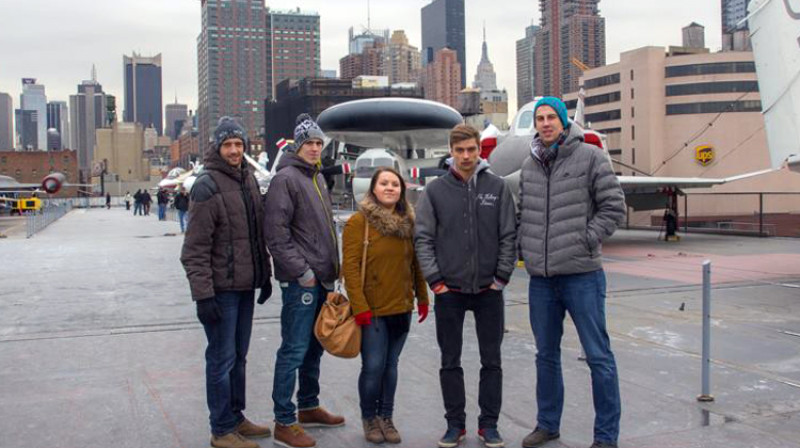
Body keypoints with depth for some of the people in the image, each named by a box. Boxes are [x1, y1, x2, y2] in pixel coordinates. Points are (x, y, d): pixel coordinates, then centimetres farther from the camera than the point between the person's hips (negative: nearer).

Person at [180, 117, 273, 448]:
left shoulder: (249, 179, 12)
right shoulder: (207, 185, -12)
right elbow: (196, 247, -16)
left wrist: (265, 274, 16)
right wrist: (203, 293, -20)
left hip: (245, 285, 8)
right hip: (221, 288, -8)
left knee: (238, 357, 17)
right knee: (222, 360, 0)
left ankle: (236, 418, 30)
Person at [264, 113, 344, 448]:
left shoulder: (317, 177, 17)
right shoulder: (286, 179, -11)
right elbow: (276, 235, -18)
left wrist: (333, 266, 16)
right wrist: (301, 271, -19)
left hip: (322, 278, 9)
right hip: (300, 281, -9)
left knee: (315, 346, 17)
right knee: (294, 350, -5)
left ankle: (309, 407, 31)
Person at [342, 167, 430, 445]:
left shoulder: (408, 221, 9)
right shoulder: (359, 221, -8)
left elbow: (415, 263, 14)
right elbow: (350, 267, -12)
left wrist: (422, 297, 11)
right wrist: (359, 307, -16)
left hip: (402, 309, 5)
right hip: (373, 311, -5)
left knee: (391, 365, 11)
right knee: (373, 367, -1)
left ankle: (386, 417, 25)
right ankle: (369, 419, 20)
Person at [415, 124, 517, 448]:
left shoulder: (497, 187, 1)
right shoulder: (435, 190, 0)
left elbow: (508, 236, 1)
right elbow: (423, 238, -1)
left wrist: (502, 276, -4)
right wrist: (435, 280, -6)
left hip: (489, 290, 0)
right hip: (449, 291, 0)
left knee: (492, 361, 8)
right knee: (450, 362, 9)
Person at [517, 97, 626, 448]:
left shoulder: (589, 156, -4)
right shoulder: (529, 166, 11)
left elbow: (613, 206, -5)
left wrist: (586, 241, -11)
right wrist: (524, 248, 4)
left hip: (581, 276, -5)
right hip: (540, 278, 5)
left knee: (598, 356, 0)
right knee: (546, 354, 16)